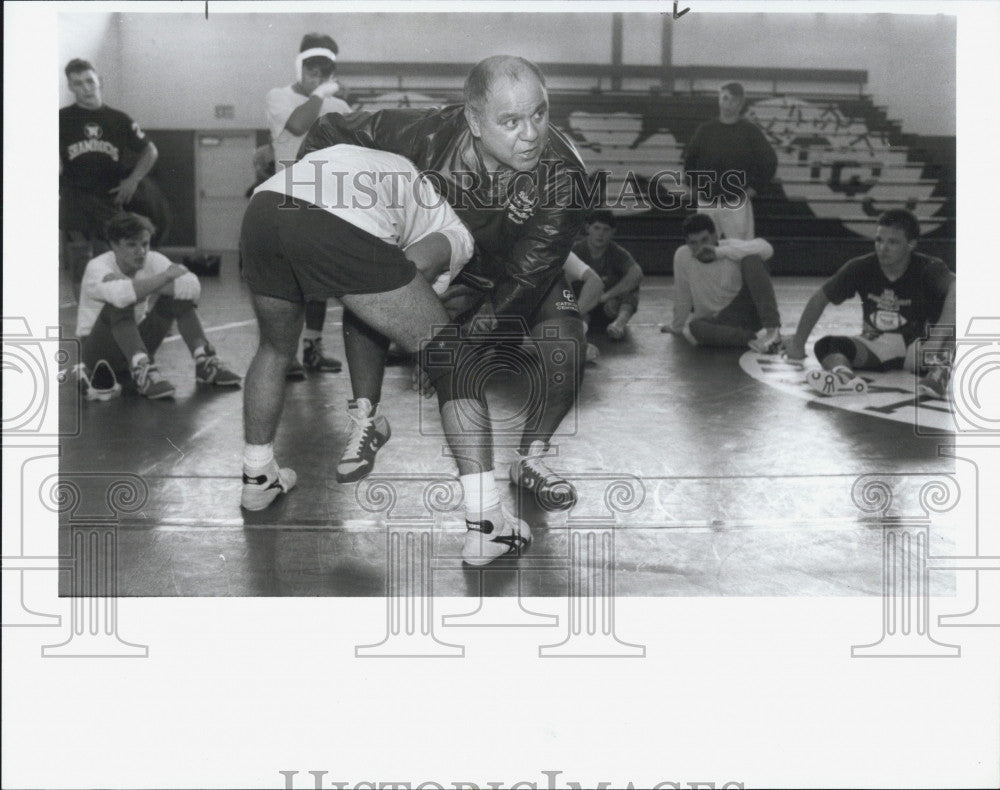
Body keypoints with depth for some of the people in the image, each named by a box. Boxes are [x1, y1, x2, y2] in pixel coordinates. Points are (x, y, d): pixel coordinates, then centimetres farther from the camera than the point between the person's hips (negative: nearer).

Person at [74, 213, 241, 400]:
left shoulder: (152, 260, -8)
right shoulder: (97, 267, -20)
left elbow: (193, 287, -26)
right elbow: (120, 295, -45)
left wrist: (147, 287, -32)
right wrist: (166, 276, -34)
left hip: (136, 344, 5)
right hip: (97, 352, -5)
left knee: (179, 293, -11)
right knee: (119, 304, -34)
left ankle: (204, 362, -17)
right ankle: (142, 371, -41)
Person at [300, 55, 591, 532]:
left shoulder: (563, 175, -35)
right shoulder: (430, 136, -32)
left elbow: (526, 277, -31)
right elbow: (330, 133, -17)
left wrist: (482, 325, -34)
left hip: (531, 276, 1)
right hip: (461, 273, -1)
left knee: (567, 349, -18)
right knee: (458, 362, -23)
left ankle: (530, 461, 10)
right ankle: (482, 510, -27)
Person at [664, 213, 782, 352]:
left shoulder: (730, 246, -8)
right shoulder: (682, 256, -4)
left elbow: (767, 249, -27)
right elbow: (682, 297, 7)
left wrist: (720, 252, -28)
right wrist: (677, 327, 15)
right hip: (719, 322, 1)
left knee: (752, 260, -26)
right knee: (694, 327, -34)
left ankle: (772, 328, -35)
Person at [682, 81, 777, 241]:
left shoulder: (750, 131, 0)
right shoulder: (705, 130, 8)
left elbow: (770, 162, 2)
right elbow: (689, 158, 18)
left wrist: (754, 187, -3)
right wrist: (694, 186, 10)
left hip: (737, 204, -3)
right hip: (706, 203, 3)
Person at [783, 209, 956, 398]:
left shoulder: (929, 268, -14)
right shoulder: (861, 268, -5)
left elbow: (954, 289, -35)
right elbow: (820, 299, 5)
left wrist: (939, 338, -50)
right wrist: (798, 343, 7)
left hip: (915, 347, -2)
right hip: (875, 345, 2)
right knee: (826, 345, -26)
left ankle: (938, 373, -57)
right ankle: (843, 374, -59)